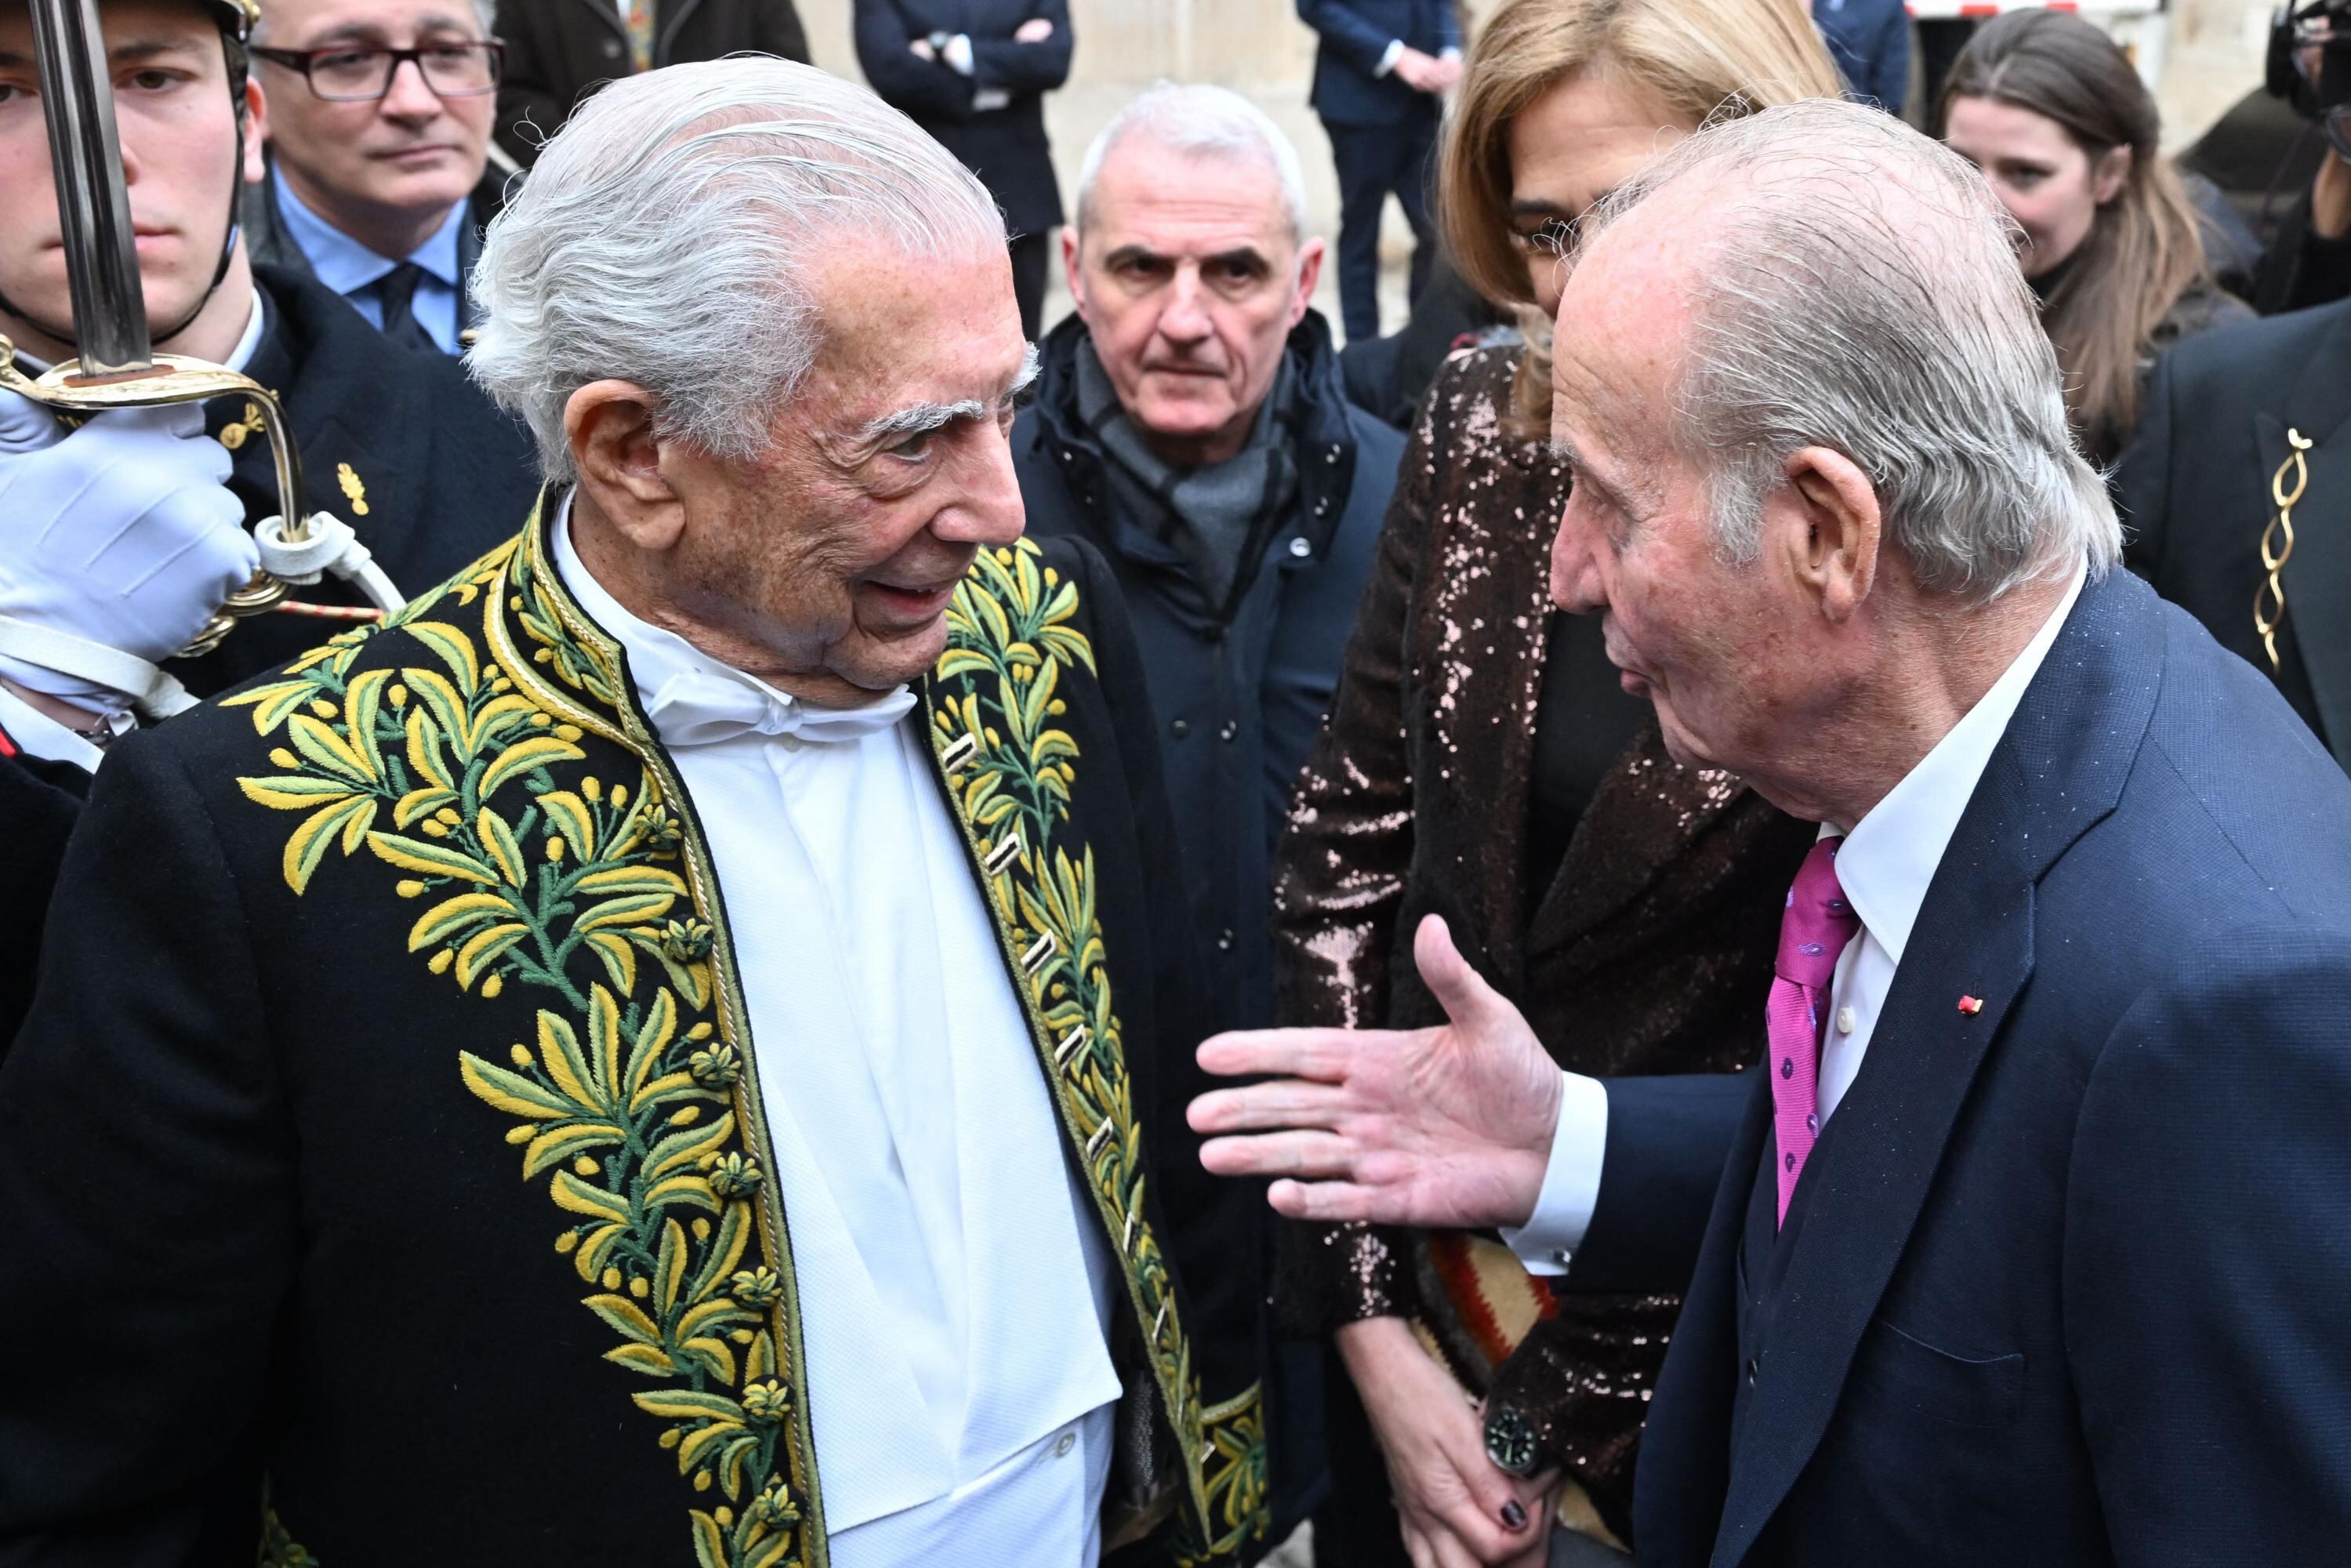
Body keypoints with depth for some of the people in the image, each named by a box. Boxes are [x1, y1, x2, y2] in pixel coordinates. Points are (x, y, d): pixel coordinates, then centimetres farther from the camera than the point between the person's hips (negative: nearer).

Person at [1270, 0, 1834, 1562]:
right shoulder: (1484, 426, -6)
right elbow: (1343, 845, -2)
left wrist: (1555, 1393, -12)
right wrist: (1372, 1327, -6)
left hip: (1721, 1362, -3)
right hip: (1424, 1304, 4)